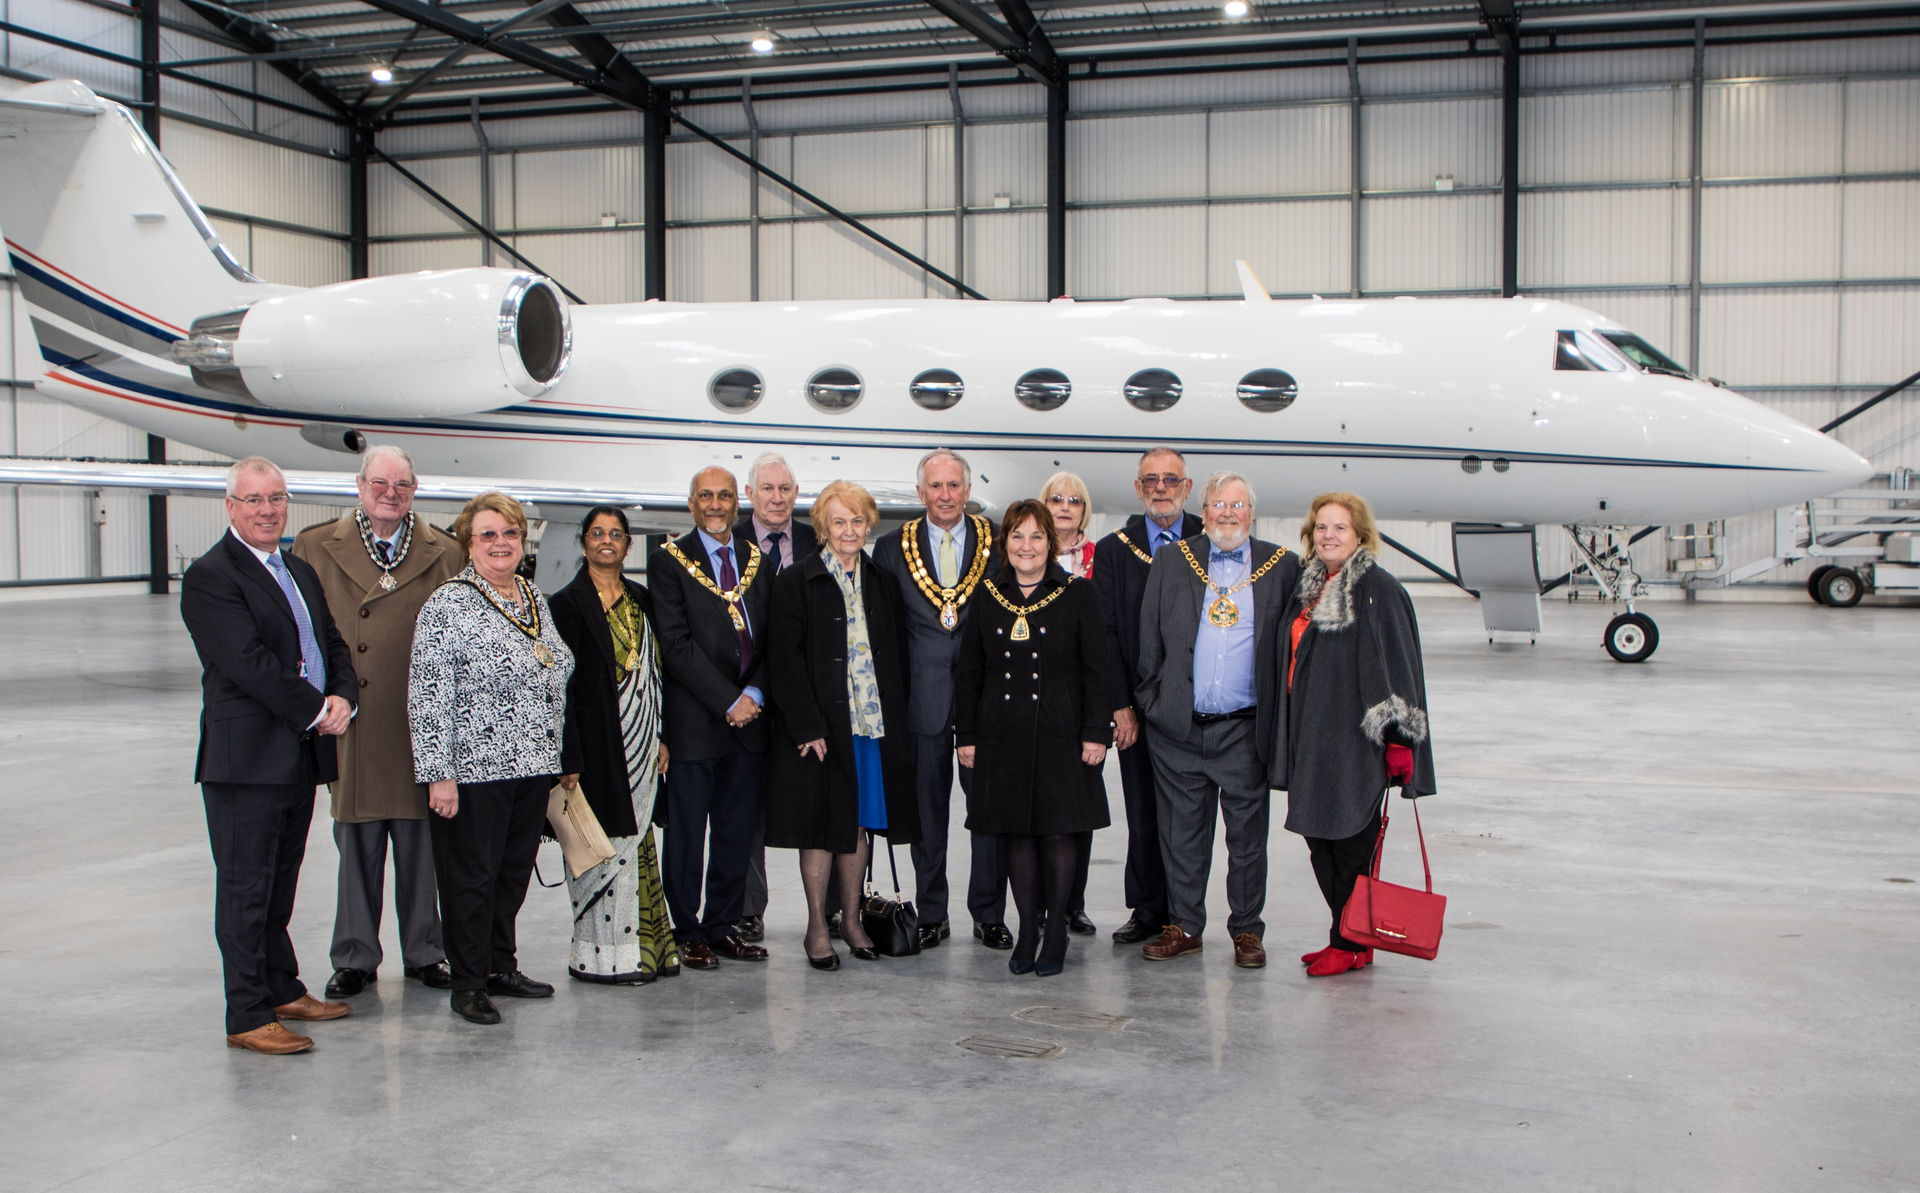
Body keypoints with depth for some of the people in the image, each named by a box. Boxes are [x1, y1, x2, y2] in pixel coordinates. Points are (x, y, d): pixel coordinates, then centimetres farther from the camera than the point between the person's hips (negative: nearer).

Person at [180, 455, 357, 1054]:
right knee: (245, 888, -1)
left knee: (280, 884, 17)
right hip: (246, 756, -8)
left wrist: (343, 695, -4)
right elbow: (250, 663, -18)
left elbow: (334, 642, 16)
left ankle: (282, 990, 28)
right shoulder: (210, 576, -10)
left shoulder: (301, 571, 17)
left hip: (301, 756, 8)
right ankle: (248, 1017, 5)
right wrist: (316, 711, -14)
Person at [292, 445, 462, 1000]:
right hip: (353, 723, 0)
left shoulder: (445, 554, 5)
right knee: (357, 846, 7)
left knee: (420, 844, 8)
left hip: (420, 722, 1)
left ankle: (424, 953, 22)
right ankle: (355, 957, 19)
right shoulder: (315, 548, 4)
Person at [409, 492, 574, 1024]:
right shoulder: (448, 605, -10)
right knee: (471, 878, 2)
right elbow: (428, 696, -13)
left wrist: (555, 758, 18)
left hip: (534, 764, 7)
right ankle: (469, 985, 14)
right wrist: (438, 774, -17)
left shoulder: (535, 598, 12)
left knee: (514, 871, 14)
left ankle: (502, 966, 28)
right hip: (474, 769, -7)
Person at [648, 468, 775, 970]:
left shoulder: (757, 560, 13)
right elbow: (676, 644, -10)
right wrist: (728, 702, -13)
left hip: (748, 716, 4)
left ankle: (724, 927, 19)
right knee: (687, 833, 2)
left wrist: (754, 694, -6)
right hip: (694, 720, -4)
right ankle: (689, 933, 13)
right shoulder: (669, 560, -2)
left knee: (737, 832, 9)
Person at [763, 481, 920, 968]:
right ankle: (817, 926, 12)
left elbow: (898, 657, 13)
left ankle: (852, 918, 22)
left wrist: (895, 719, 4)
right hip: (819, 724, -4)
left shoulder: (883, 583, 11)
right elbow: (785, 659, -9)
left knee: (859, 821, 10)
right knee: (822, 823, 1)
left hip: (874, 722, 4)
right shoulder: (796, 581, -3)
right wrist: (807, 726, -16)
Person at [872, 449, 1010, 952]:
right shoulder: (893, 547, 6)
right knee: (926, 811, 7)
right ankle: (931, 915, 18)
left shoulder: (998, 542, 4)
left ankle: (989, 914, 15)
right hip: (922, 698, 1)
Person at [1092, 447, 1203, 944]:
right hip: (1138, 707, 1)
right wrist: (1121, 706, -5)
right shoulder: (1112, 550, 6)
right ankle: (1147, 909, 18)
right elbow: (1107, 634, 2)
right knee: (1143, 812, 6)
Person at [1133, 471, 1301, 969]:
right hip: (1179, 726, 1)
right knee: (1182, 830, 9)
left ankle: (1246, 930, 19)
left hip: (1244, 727, -1)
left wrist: (1282, 715, -1)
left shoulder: (1281, 566, 4)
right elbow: (1148, 637, 9)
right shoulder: (1172, 560, 7)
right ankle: (1183, 925, 20)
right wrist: (1148, 699, 3)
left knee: (1247, 832, 6)